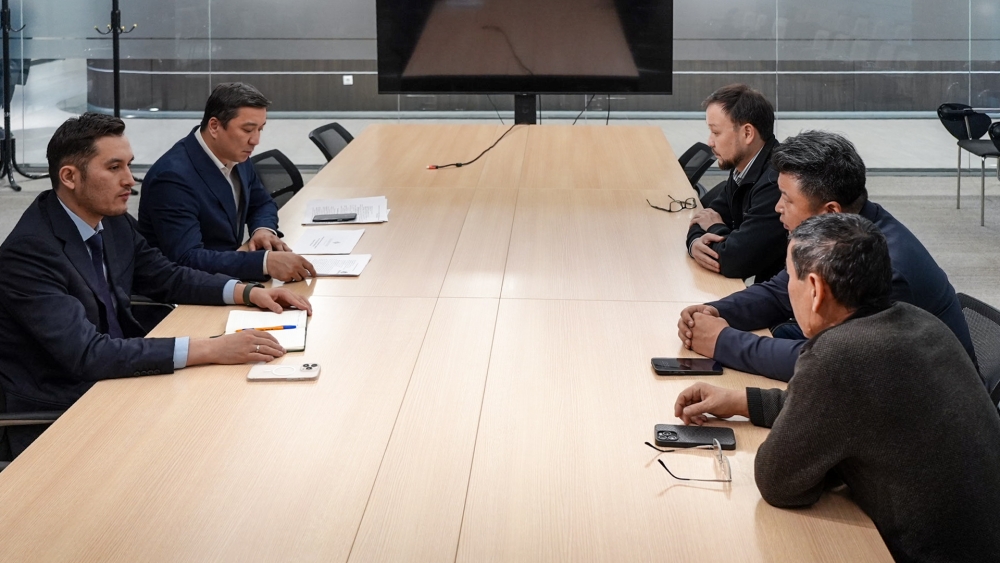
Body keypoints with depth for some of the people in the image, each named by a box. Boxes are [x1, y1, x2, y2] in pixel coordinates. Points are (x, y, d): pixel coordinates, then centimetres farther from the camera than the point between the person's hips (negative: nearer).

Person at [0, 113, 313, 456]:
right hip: (55, 415, -7)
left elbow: (167, 278, 15)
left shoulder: (114, 221, 0)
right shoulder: (28, 252, -24)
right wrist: (209, 350, -34)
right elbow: (86, 354, -31)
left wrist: (249, 292, -2)